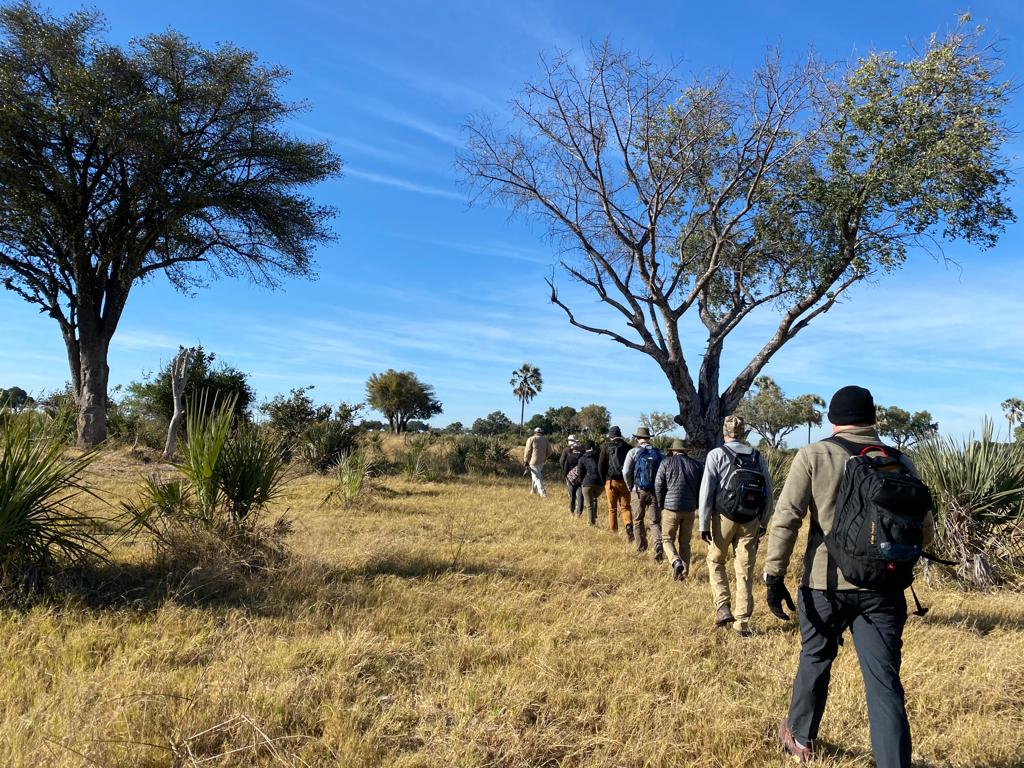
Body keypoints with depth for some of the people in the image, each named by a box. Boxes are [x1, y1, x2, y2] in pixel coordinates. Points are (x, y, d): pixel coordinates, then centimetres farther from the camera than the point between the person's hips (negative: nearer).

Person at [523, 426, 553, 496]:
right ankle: (533, 491, 28)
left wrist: (526, 461, -3)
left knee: (536, 477, -4)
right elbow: (550, 451, 10)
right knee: (535, 475, 21)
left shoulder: (531, 439, -5)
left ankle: (543, 492, -11)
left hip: (534, 461, -6)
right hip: (541, 461, 6)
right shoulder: (545, 440, 10)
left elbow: (528, 451, -8)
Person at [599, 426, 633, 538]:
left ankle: (613, 531, 11)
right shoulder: (628, 447, 5)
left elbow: (601, 466, -1)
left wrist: (604, 481, 7)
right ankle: (629, 526, -16)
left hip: (611, 481, -1)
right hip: (625, 481, 1)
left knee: (612, 508, 9)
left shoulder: (606, 447, 2)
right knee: (625, 507, 7)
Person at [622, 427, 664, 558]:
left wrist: (630, 487, 6)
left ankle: (641, 547, 22)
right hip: (655, 492, 2)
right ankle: (659, 546, -17)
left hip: (638, 491, -1)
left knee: (637, 520, 15)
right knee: (655, 522, 3)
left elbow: (626, 472, -9)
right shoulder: (658, 453, 4)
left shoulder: (633, 452, -4)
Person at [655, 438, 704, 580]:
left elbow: (658, 486, -3)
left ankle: (676, 562, -16)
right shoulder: (697, 465, 7)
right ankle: (684, 573, 13)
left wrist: (661, 506, 9)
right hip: (689, 509, 3)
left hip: (671, 508, -3)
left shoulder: (666, 463, -1)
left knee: (667, 539, 8)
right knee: (685, 542, 13)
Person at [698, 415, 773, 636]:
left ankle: (723, 607, 4)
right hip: (751, 521, 3)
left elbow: (706, 491, -9)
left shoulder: (717, 455, -3)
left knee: (715, 561, 18)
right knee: (745, 571, 9)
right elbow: (768, 493, 8)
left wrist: (704, 524, -5)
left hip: (724, 518, -3)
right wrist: (763, 523, 17)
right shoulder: (757, 457, 6)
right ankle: (743, 623, 12)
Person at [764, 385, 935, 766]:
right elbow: (925, 531, 8)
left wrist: (774, 575, -7)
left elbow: (786, 519, -11)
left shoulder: (813, 456, -4)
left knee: (814, 663, 19)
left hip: (826, 583, -1)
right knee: (885, 684, 6)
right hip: (883, 588, 1)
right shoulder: (900, 462, 4)